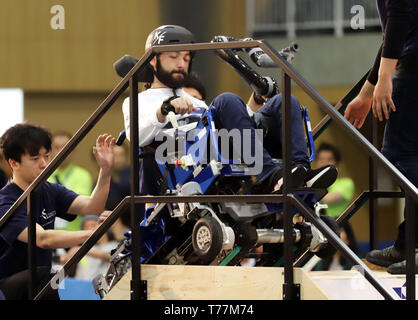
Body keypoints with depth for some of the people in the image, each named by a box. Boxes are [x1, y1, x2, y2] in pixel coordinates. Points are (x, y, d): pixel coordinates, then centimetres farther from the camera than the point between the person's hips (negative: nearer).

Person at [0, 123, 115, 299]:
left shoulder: (50, 191, 6)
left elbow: (91, 206, -10)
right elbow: (42, 239, -33)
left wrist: (106, 169, -26)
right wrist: (93, 233, -43)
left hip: (39, 285, 7)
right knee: (41, 274, -35)